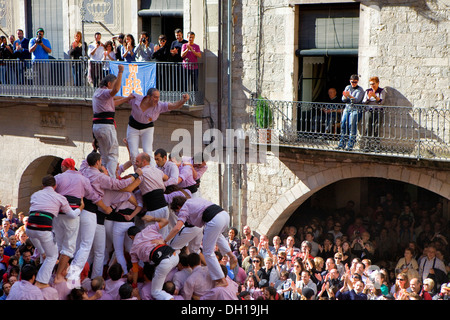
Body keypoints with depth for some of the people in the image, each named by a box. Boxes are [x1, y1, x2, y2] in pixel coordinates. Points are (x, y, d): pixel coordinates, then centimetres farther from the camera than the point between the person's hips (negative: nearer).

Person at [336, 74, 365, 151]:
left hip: (356, 109, -5)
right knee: (343, 123, -10)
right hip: (347, 108, 5)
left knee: (352, 124, -19)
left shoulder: (360, 90, 0)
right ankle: (342, 143, -5)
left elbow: (357, 100, -14)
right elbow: (343, 100, 11)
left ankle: (350, 145, -19)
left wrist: (349, 96, -29)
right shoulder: (347, 88, 15)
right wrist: (345, 96, -12)